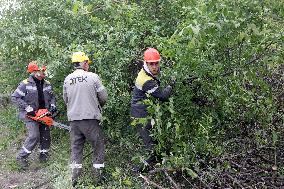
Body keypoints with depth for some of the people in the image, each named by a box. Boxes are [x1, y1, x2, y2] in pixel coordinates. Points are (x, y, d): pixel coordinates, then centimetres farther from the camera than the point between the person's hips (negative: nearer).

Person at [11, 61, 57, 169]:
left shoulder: (47, 84, 6)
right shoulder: (25, 84, -12)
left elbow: (52, 97, 19)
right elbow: (14, 97, -12)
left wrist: (52, 105, 0)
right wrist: (27, 107, -20)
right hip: (30, 116, -6)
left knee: (46, 137, 9)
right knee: (34, 136, -15)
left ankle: (43, 156, 27)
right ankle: (21, 157, 0)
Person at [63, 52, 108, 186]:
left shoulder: (67, 79, 4)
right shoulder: (93, 77, -7)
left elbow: (66, 99, 14)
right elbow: (103, 97, -2)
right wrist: (98, 105, 19)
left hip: (73, 119, 4)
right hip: (90, 118, -4)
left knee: (76, 147, 13)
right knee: (98, 146, 10)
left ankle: (75, 178, 14)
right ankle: (97, 176, 12)